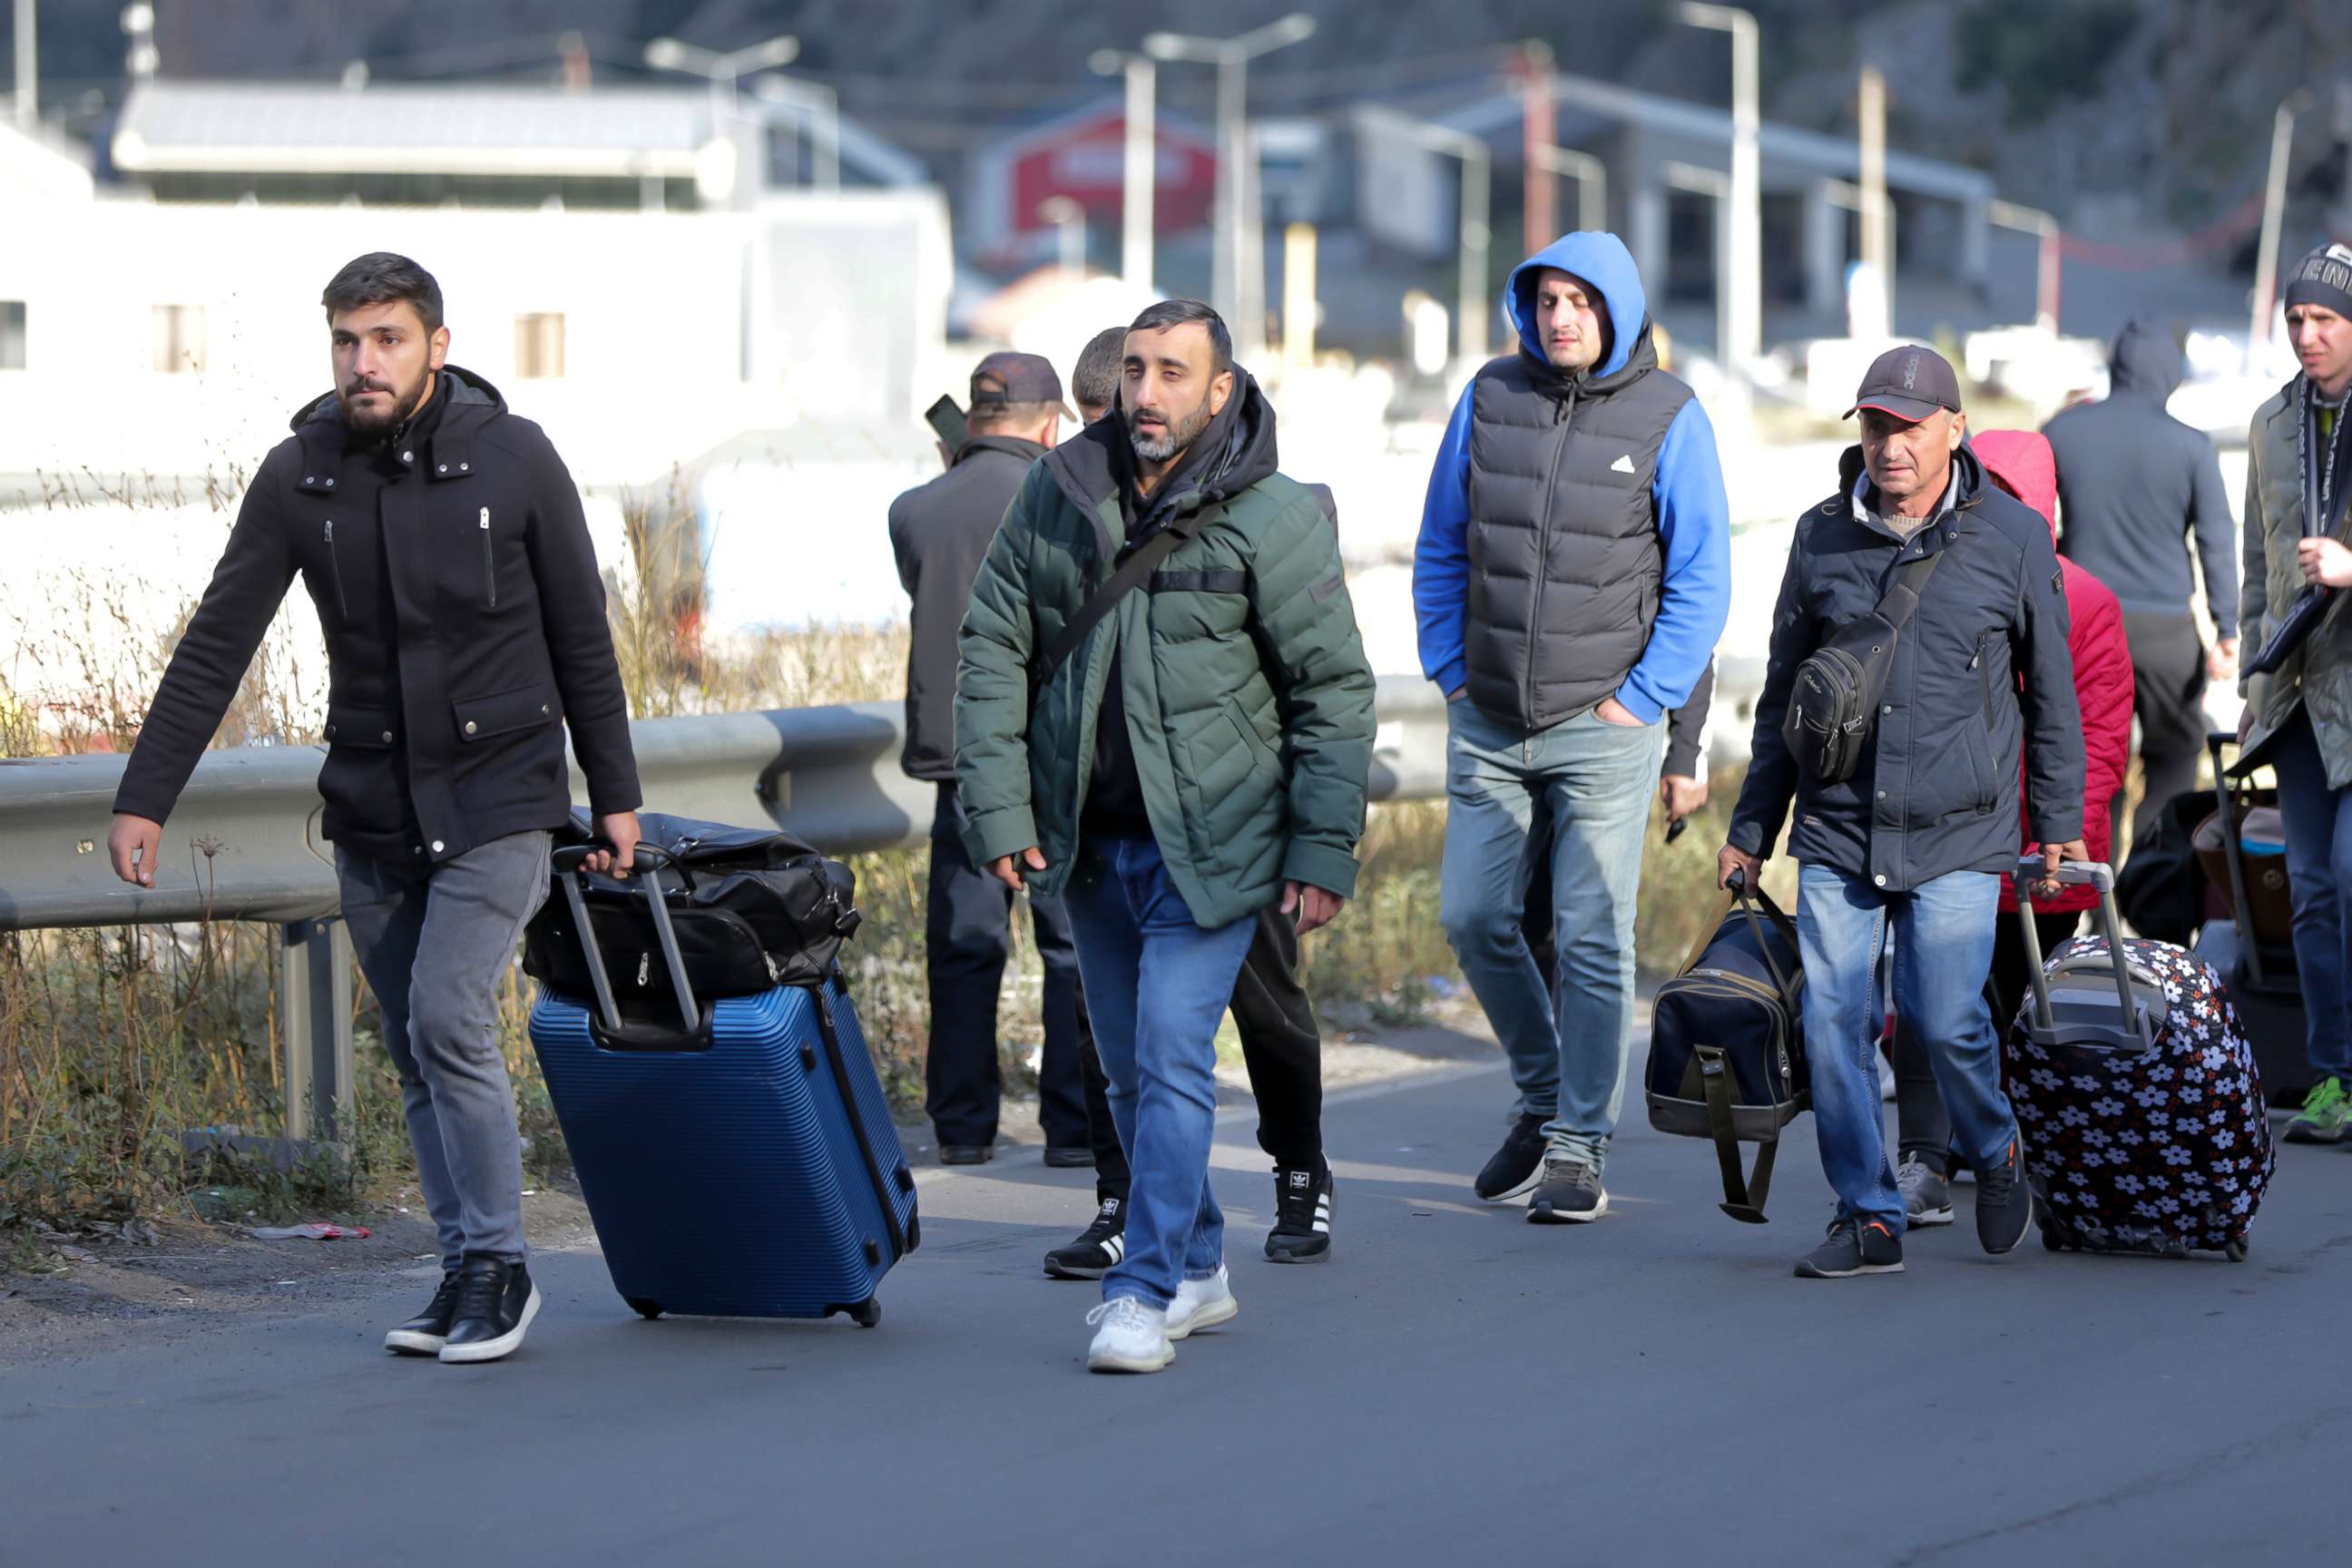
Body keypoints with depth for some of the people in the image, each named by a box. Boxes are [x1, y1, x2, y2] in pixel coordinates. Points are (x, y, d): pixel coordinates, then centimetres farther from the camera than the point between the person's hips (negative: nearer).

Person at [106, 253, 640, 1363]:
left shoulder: (513, 459, -7)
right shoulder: (298, 476, -3)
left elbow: (582, 639, 1)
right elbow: (215, 647, -1)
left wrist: (614, 795, 3)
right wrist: (143, 798, -6)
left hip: (496, 802, -3)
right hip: (370, 813, 4)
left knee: (448, 1021, -16)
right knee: (415, 1052, 7)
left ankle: (496, 1265, -2)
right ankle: (470, 1274, 18)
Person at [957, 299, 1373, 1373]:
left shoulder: (1273, 519, -9)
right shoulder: (1054, 495, 2)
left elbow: (1335, 688, -6)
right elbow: (992, 652, 5)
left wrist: (1324, 850, -10)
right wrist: (998, 810, -4)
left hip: (1210, 840, -5)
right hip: (1087, 840, 5)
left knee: (1171, 1059, -12)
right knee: (1132, 1072, 12)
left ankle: (1144, 1291, -9)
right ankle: (1199, 1269, 26)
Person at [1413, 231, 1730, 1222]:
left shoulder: (1668, 417, -4)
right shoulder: (1490, 399, 5)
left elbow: (1701, 581, -2)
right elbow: (1440, 550, 14)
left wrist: (1640, 697, -7)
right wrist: (1453, 673, 6)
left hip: (1605, 726, -4)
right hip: (1488, 724, 4)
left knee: (1593, 936, -4)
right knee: (1474, 918, 5)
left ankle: (1580, 1143, 3)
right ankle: (1542, 1095, 26)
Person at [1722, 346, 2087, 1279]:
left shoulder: (2013, 539, 1)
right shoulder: (1821, 537, 7)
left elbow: (2050, 695, 9)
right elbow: (1783, 696, 16)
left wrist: (2059, 824, 10)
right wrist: (1751, 828, 17)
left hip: (1959, 835, -3)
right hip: (1837, 833, 3)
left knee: (1946, 1018, -12)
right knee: (1832, 1021, -4)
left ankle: (1994, 1154, 18)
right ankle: (1868, 1217, 7)